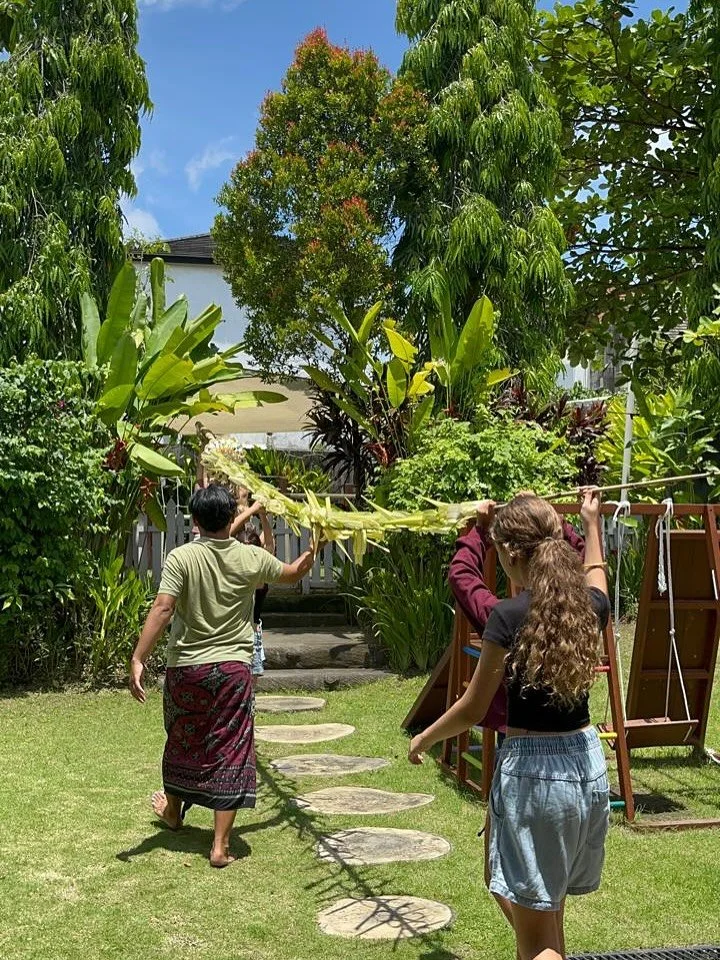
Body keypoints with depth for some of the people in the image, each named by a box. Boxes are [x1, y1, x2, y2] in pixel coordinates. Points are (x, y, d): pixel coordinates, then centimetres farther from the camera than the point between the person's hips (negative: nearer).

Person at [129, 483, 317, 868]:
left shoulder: (181, 557, -11)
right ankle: (220, 846, 3)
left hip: (186, 668, 0)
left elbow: (162, 609, -20)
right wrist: (312, 550, 37)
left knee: (182, 741, 22)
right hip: (233, 668, 0)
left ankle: (173, 810, 46)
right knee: (230, 751, 3)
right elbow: (292, 573, 17)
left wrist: (138, 659, -20)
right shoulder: (252, 558, -2)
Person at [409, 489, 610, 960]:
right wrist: (592, 523, 42)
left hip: (533, 768, -6)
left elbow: (472, 709, -7)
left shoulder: (509, 616, -16)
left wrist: (423, 740, 10)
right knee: (549, 908, 24)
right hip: (588, 763, 7)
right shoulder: (589, 607, 1)